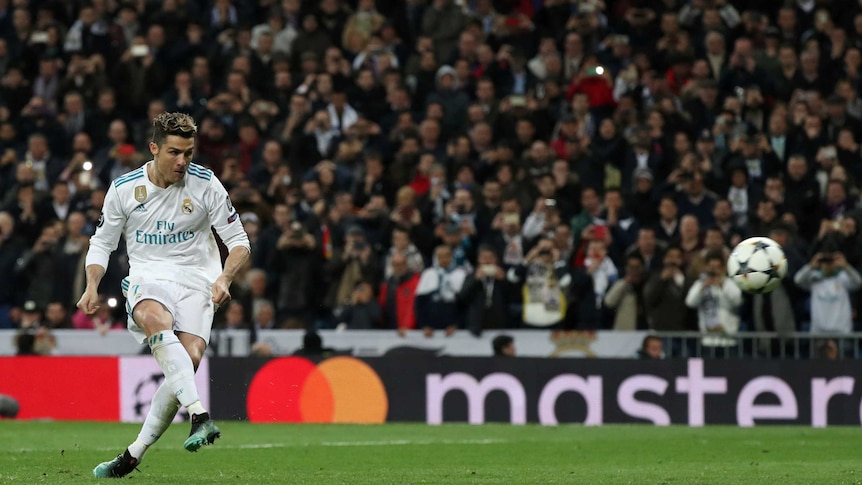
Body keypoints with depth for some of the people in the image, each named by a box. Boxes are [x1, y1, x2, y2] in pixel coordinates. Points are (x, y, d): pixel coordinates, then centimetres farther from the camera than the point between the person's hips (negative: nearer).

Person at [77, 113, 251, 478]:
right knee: (157, 321, -37)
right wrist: (92, 286, -5)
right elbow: (102, 242, 13)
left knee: (190, 357, -25)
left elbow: (238, 242, 4)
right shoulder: (124, 188, 2)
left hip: (196, 279, 0)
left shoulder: (206, 185, -1)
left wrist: (224, 278, -16)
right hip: (147, 277, 0)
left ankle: (134, 455, -15)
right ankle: (200, 417, -49)